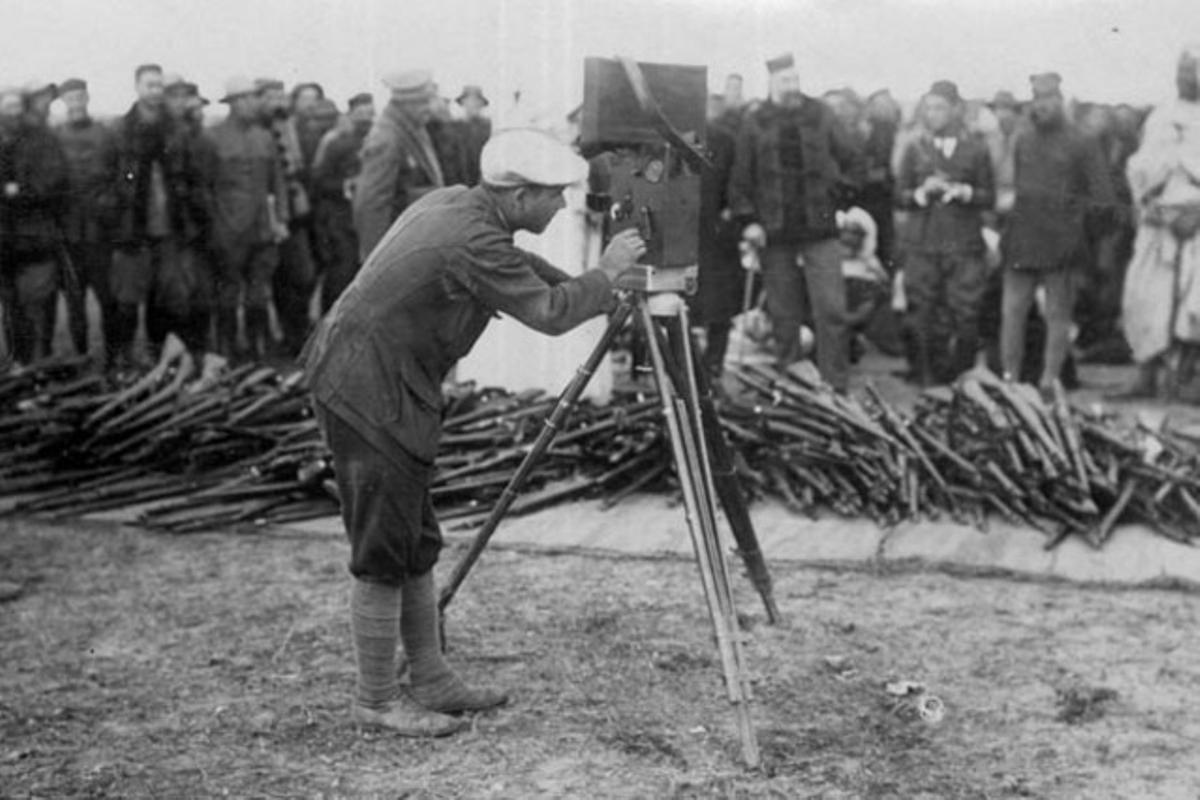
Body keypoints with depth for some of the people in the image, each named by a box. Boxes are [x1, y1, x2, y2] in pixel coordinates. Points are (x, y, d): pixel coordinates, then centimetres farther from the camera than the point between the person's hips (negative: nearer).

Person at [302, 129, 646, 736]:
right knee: (384, 554, -2)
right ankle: (376, 700, 11)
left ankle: (430, 680, 25)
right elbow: (549, 313, -19)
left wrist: (605, 299, 21)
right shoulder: (470, 240, -21)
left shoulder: (454, 204, 9)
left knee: (417, 545, 15)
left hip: (388, 390, 11)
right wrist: (607, 272, -5)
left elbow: (523, 270, 24)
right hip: (367, 395, -11)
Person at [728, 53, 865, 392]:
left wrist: (840, 196, 2)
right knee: (783, 315, 7)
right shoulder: (755, 123, 4)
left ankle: (835, 387, -1)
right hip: (775, 234, 0)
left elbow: (855, 162, 12)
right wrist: (747, 220, -2)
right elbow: (740, 176, 6)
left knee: (832, 312, -6)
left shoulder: (820, 116, 5)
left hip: (820, 229, 0)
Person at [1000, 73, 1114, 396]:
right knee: (1012, 311, 1)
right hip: (1021, 242, 4)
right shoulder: (1023, 141, 13)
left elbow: (1104, 200, -1)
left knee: (1058, 315, 2)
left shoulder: (1081, 145, -1)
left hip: (1059, 246, -4)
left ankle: (1050, 381, 8)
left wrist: (1071, 208, -3)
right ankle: (1009, 379, 7)